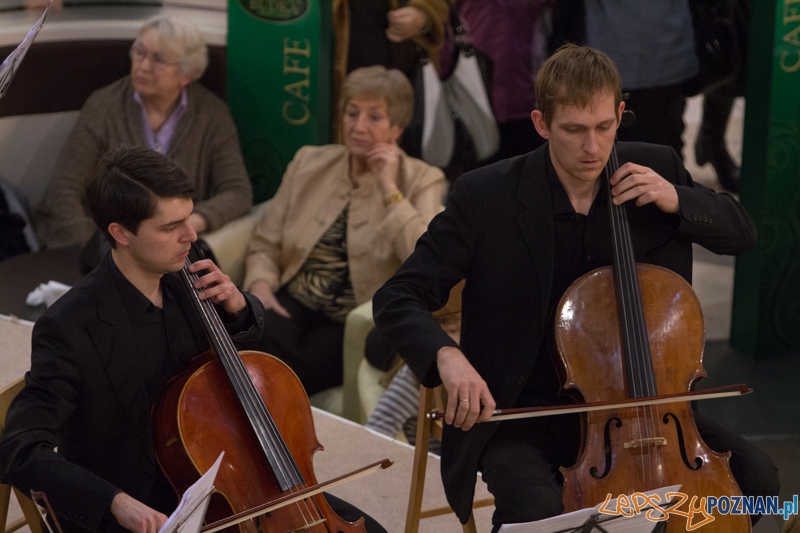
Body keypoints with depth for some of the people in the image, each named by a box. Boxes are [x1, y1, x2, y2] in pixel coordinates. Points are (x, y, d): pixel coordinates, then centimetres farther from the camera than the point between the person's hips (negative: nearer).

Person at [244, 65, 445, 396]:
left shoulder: (421, 181, 1)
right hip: (293, 304, 4)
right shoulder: (309, 163, 13)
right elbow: (265, 242, 15)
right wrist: (260, 283, -7)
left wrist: (389, 189, -16)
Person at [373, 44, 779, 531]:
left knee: (755, 476, -13)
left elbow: (743, 233, 10)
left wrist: (677, 199, -11)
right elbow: (398, 299, -14)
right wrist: (447, 355, -36)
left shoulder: (658, 169, -2)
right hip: (520, 415, -4)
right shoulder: (485, 197, -13)